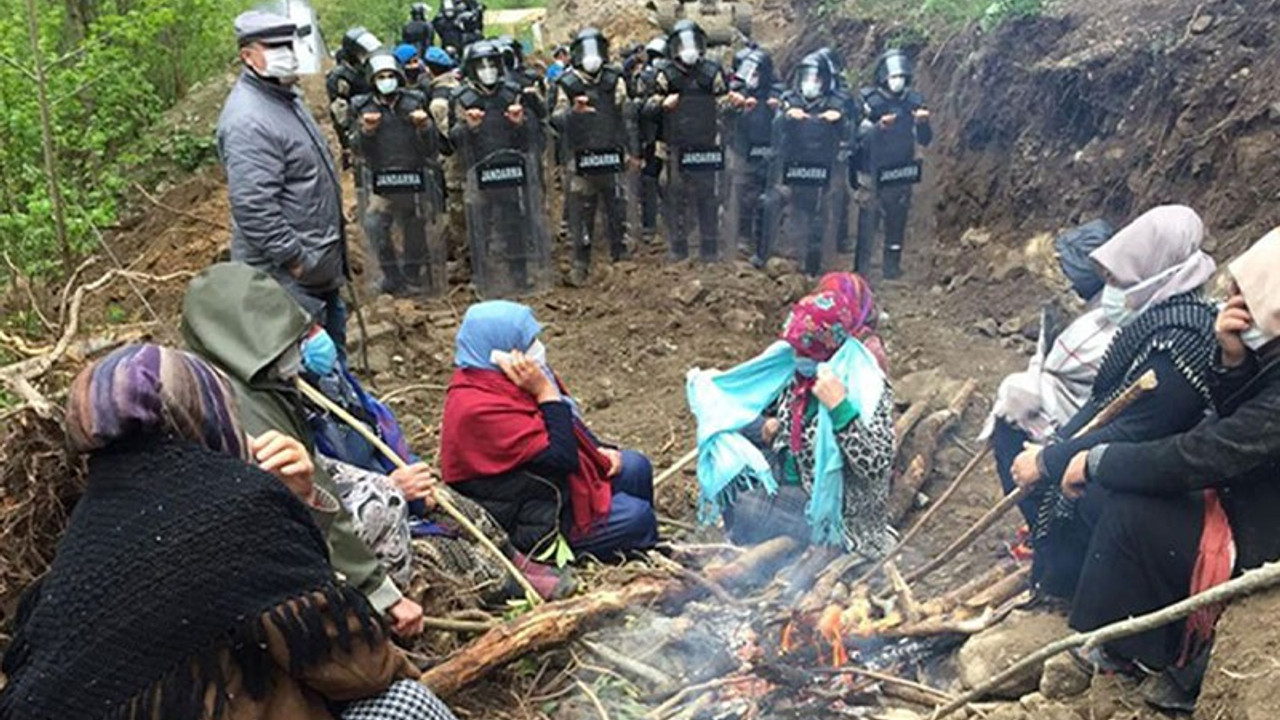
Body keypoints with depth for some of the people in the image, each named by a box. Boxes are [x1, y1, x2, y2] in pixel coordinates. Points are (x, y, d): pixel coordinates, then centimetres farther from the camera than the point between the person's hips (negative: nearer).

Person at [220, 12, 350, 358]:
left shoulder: (286, 97, 10)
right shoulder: (248, 121, -23)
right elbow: (254, 208, -29)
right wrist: (296, 260, -23)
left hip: (321, 265, 10)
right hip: (290, 276, -10)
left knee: (333, 343, 23)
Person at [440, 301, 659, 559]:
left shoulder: (493, 380, -3)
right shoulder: (482, 410, -32)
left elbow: (570, 419, 12)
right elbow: (562, 457, -29)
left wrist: (598, 450, 0)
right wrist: (545, 391, -29)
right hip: (526, 524, -10)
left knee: (635, 466, 9)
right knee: (636, 515, -10)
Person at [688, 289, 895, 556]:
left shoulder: (867, 389, -18)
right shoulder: (792, 368, -2)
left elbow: (877, 466, -28)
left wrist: (839, 407, -33)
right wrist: (764, 427, -8)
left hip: (822, 506, -7)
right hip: (781, 480, 7)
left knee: (742, 510, -20)